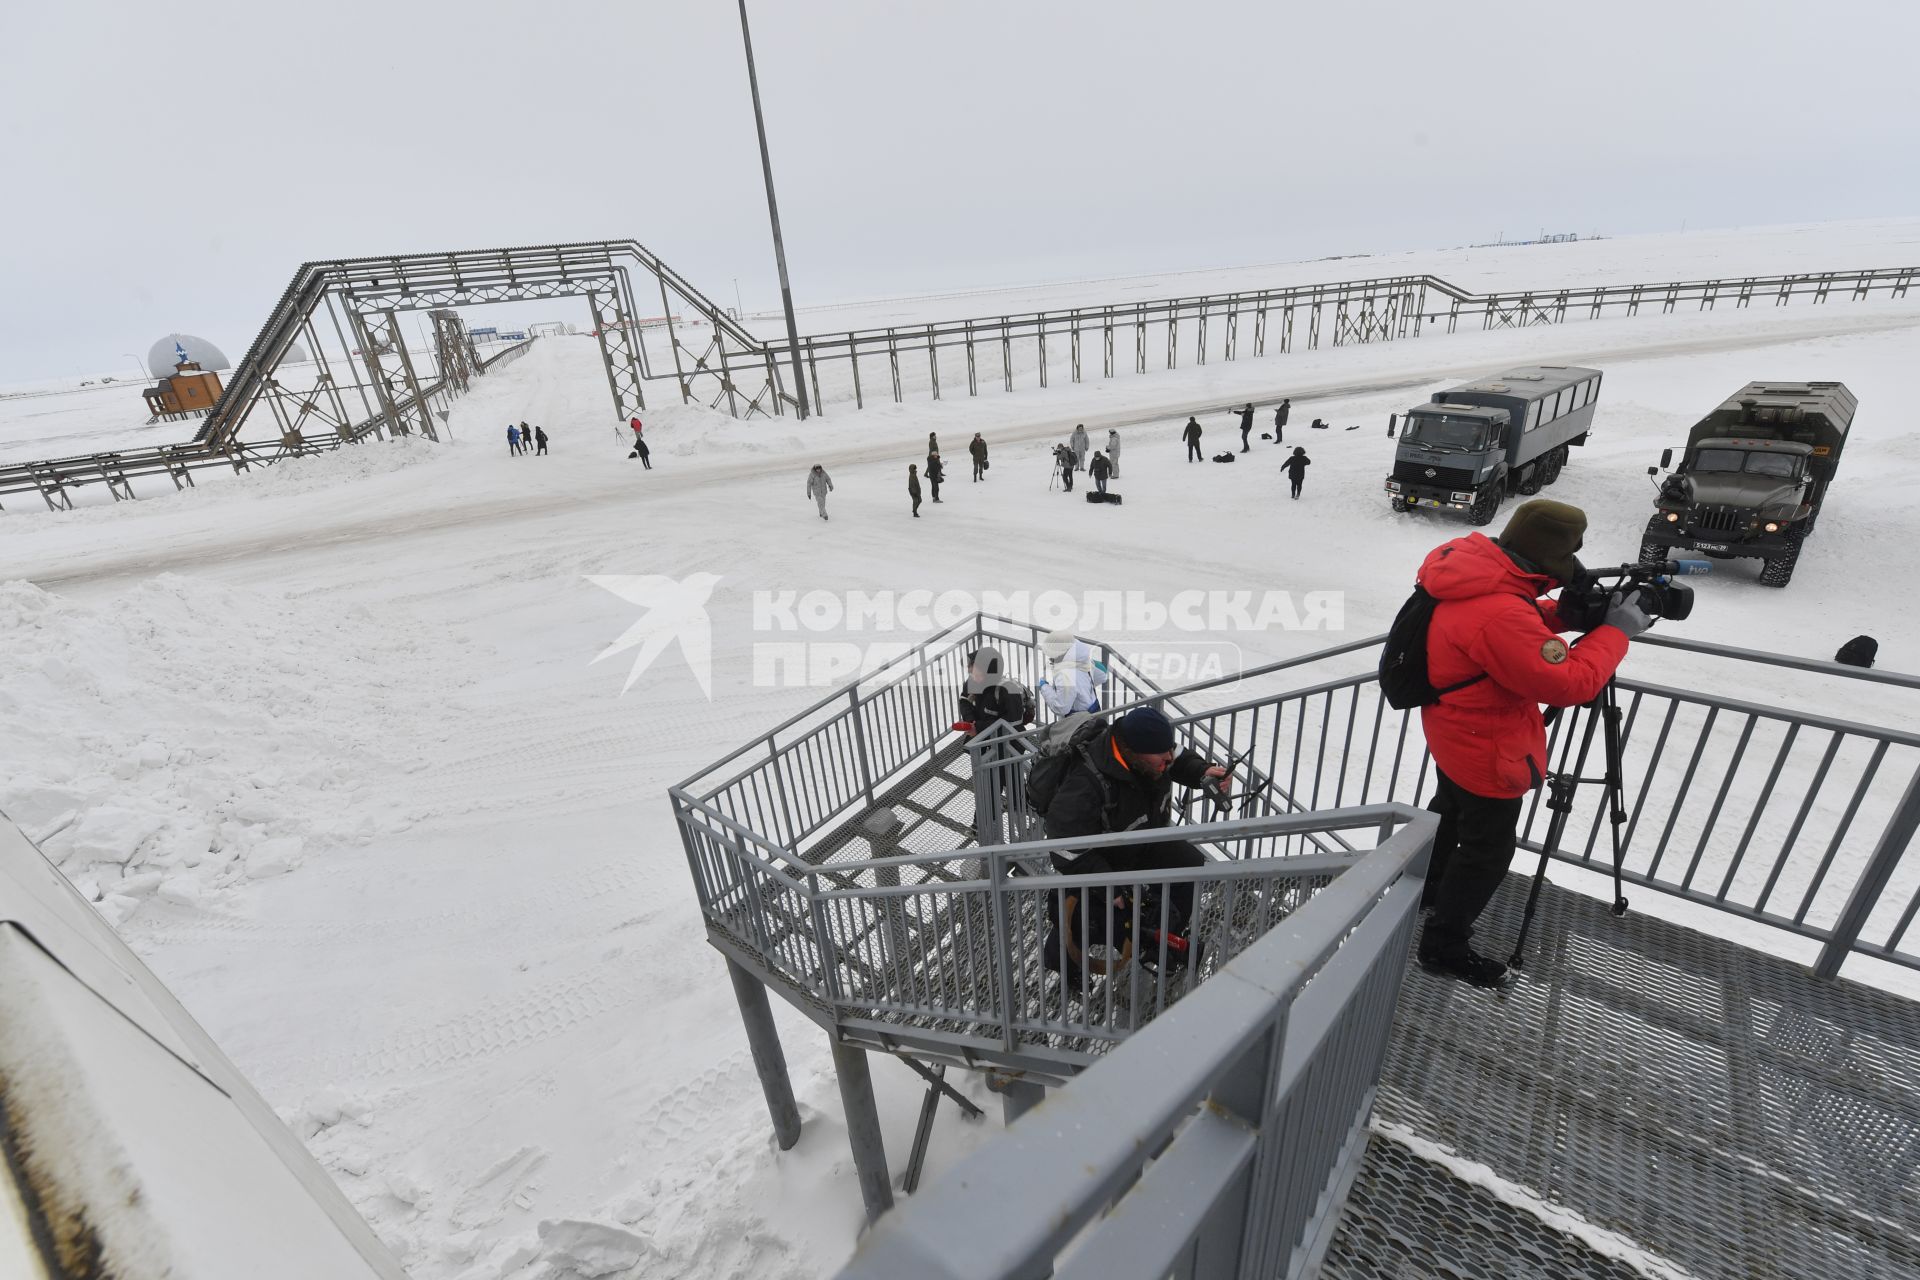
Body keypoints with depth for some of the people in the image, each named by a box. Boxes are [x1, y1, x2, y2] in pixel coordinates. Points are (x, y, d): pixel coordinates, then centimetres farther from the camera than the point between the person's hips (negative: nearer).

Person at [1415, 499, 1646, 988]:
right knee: (1487, 850, 9)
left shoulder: (1471, 565, -8)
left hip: (1455, 732, 10)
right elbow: (1569, 683, -26)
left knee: (1449, 812, 30)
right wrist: (1616, 629, -15)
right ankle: (1444, 946, 24)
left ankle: (1421, 891, 52)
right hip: (1486, 749, -9)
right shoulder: (1500, 613, -36)